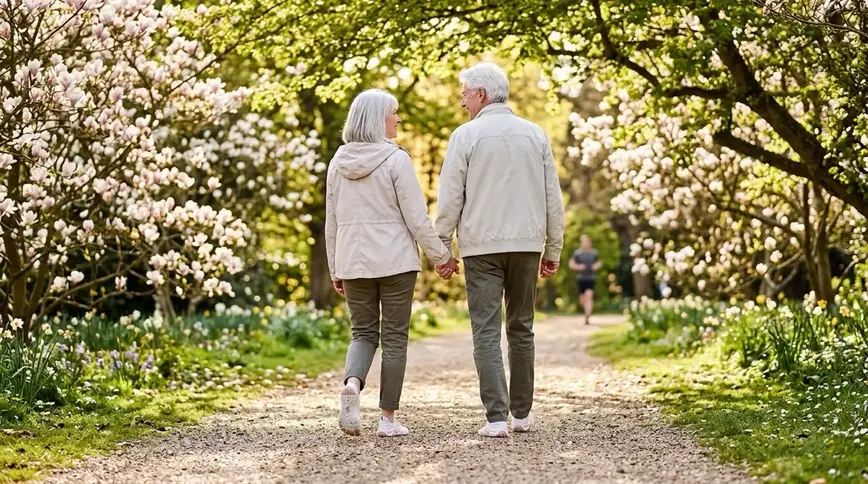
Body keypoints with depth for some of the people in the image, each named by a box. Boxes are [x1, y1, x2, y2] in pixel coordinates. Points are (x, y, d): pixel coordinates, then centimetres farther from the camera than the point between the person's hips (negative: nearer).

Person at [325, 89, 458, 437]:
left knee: (363, 333, 13)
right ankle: (388, 418, 7)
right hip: (395, 260, -4)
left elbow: (332, 220, 9)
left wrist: (335, 270, 17)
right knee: (394, 337, 6)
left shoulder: (339, 162, 4)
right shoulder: (396, 160, -11)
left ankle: (352, 384, -17)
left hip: (354, 263, 4)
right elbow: (417, 218, -11)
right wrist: (441, 255, 1)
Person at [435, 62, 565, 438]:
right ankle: (522, 413, 18)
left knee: (487, 331, -3)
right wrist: (553, 250, 15)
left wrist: (442, 248, 3)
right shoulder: (535, 134, 7)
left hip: (481, 245, -4)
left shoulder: (466, 135, -4)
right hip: (526, 244, 4)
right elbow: (553, 199, 9)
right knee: (521, 329, 14)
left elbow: (450, 199, -5)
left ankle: (497, 417, -11)